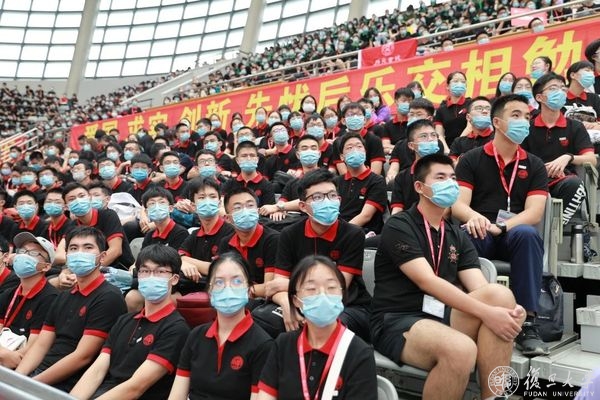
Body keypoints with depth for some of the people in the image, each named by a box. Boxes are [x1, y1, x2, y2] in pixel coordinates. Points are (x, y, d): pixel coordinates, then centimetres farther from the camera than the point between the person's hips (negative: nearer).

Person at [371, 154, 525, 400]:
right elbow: (428, 282, -19)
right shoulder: (399, 227, -7)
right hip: (397, 322, -6)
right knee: (461, 349, -36)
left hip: (442, 317, 6)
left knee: (500, 294, -20)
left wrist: (509, 308, -22)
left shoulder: (458, 236, 14)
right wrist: (486, 312, -27)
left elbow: (480, 288, 1)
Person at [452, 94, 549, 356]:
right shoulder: (471, 160, 9)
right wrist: (475, 218, -29)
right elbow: (458, 204, -4)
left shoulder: (534, 165, 13)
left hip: (513, 235, 1)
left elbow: (534, 213, -2)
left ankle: (527, 323, -28)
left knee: (527, 234, -34)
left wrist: (501, 227, -22)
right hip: (479, 235, -1)